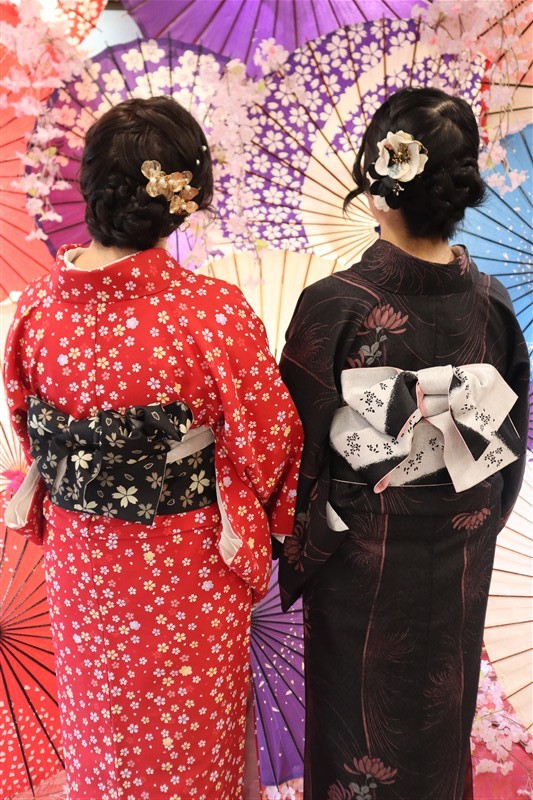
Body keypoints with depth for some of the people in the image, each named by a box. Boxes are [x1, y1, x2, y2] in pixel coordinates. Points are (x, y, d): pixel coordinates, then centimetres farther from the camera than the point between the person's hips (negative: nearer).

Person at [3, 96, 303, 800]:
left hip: (81, 557, 4)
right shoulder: (214, 313, -28)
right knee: (188, 721, 24)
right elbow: (268, 437, -16)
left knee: (102, 716, 30)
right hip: (186, 565, -3)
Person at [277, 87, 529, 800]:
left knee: (359, 703, 21)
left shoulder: (334, 305, -24)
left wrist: (297, 552, 0)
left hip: (362, 555, -3)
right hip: (459, 554, 4)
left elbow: (301, 447, -16)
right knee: (439, 700, 27)